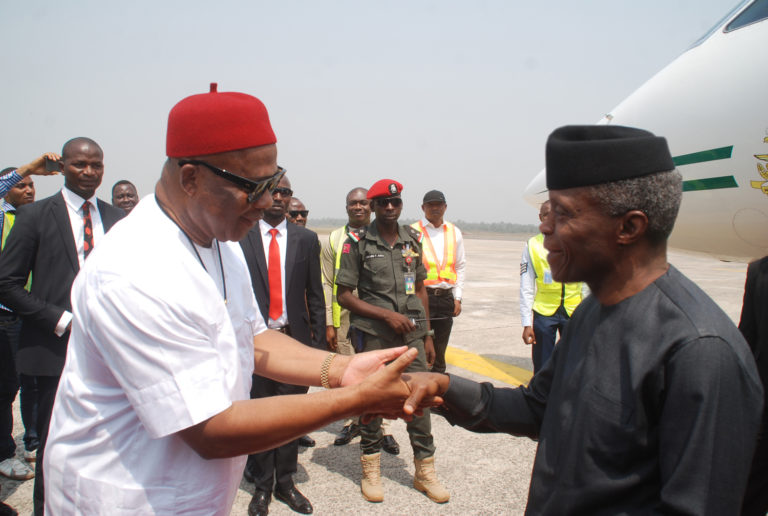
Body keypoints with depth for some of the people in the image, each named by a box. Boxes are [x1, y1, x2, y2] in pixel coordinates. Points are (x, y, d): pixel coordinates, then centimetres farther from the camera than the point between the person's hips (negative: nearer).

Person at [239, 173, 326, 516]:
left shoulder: (306, 239, 6)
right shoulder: (240, 237, -1)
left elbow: (315, 296, 7)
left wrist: (319, 341, 2)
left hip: (295, 337, 2)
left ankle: (285, 482, 28)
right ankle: (262, 485, 27)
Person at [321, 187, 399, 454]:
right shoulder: (334, 239, 6)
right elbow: (327, 284, 4)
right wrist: (329, 323, -1)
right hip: (345, 317, 1)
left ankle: (382, 428, 14)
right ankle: (354, 420, 29)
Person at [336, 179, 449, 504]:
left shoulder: (412, 239, 9)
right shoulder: (358, 243, -4)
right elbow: (344, 295, -5)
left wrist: (427, 336, 12)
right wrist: (387, 314, -12)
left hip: (412, 332, 3)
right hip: (373, 334, -3)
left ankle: (425, 471, 20)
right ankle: (371, 469, 25)